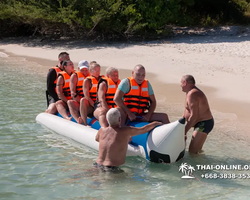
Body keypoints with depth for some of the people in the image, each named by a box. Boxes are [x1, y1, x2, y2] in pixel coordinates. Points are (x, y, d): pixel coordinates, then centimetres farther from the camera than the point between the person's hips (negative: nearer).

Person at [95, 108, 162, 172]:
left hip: (98, 165, 6)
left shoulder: (102, 130, 6)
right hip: (112, 168, -6)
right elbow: (143, 129, 8)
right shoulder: (126, 131, -6)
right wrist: (155, 123, 26)